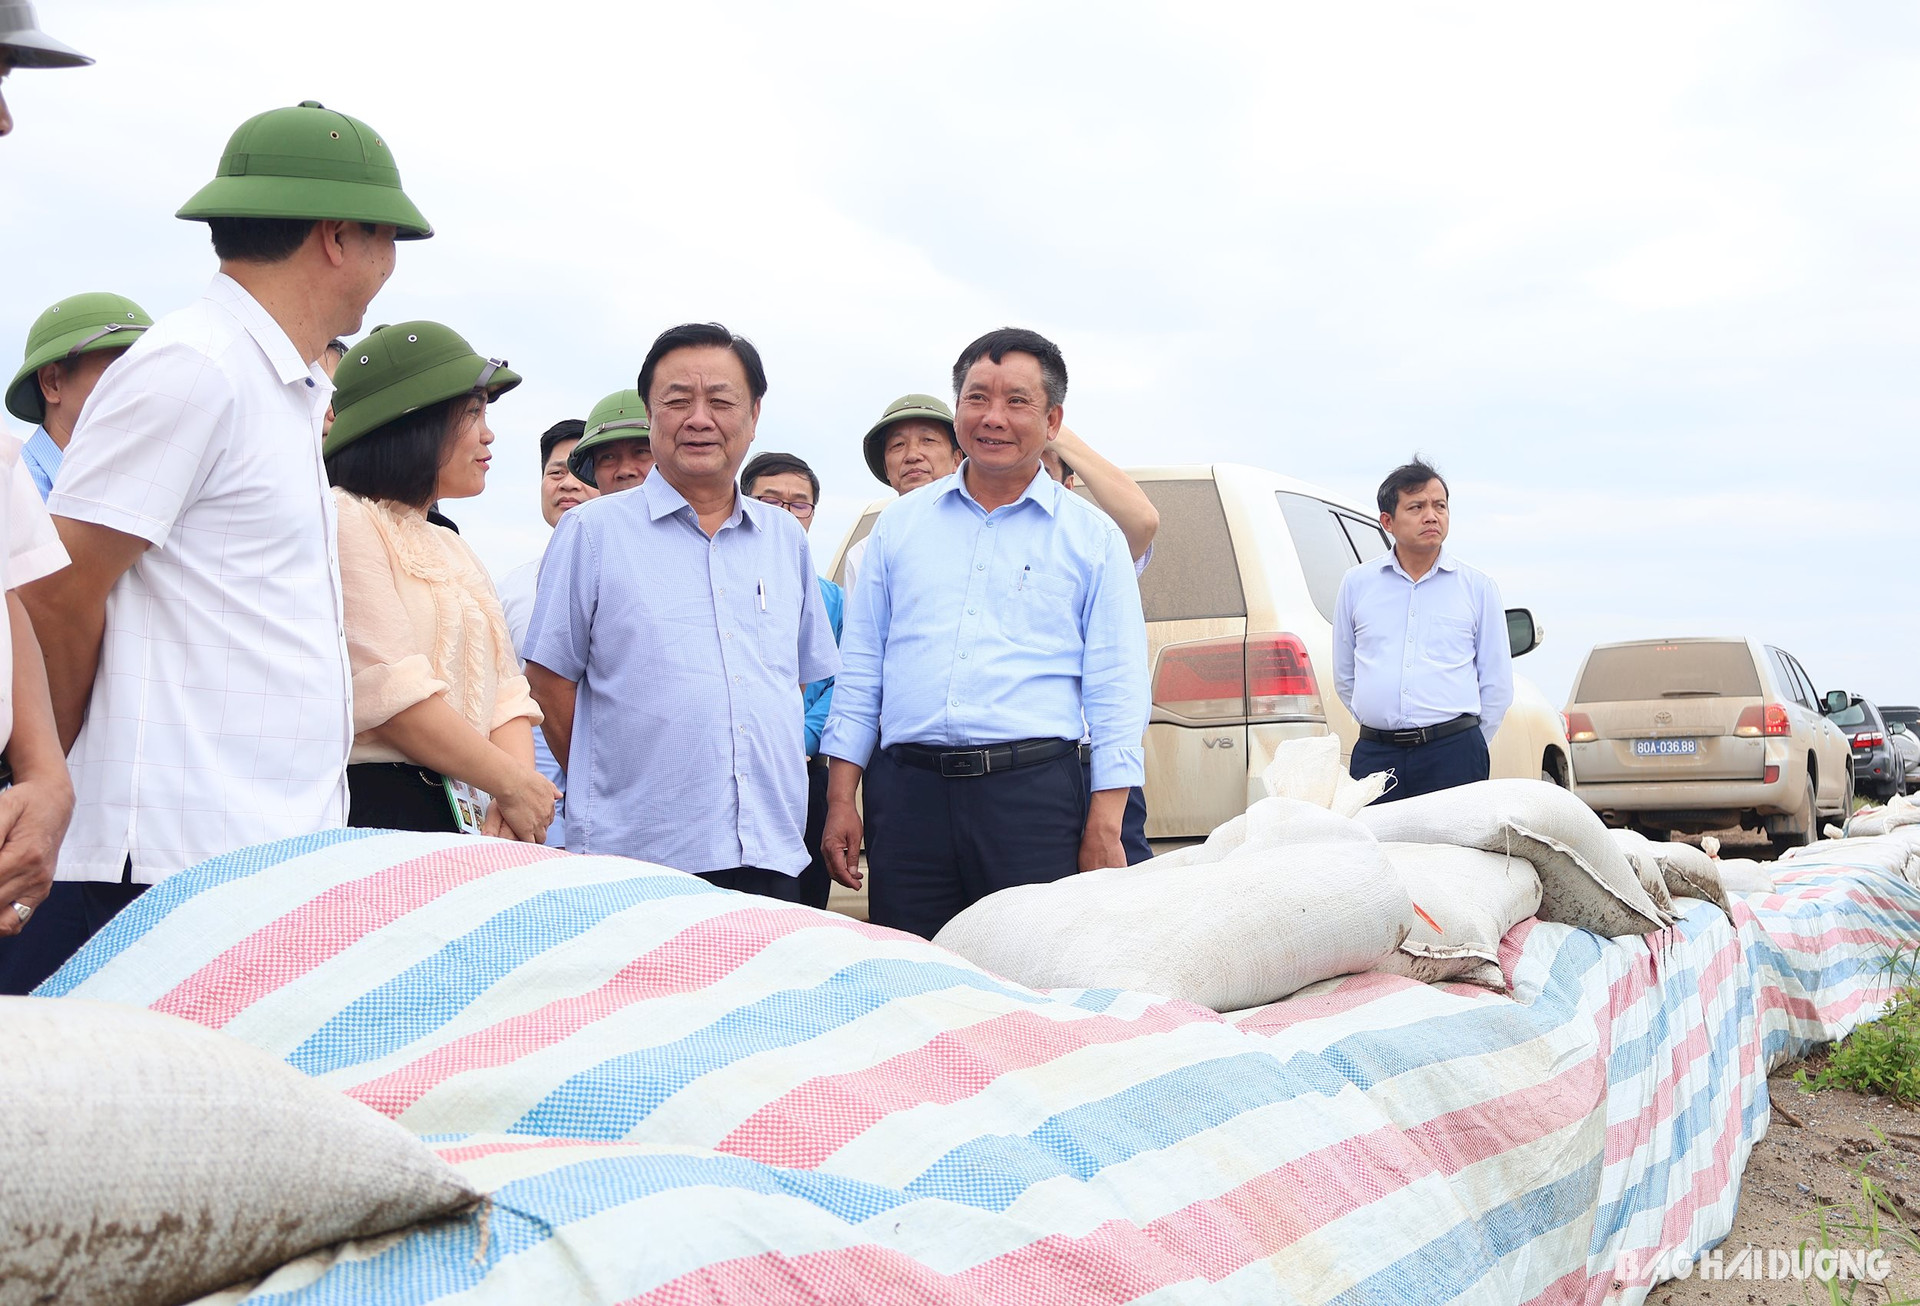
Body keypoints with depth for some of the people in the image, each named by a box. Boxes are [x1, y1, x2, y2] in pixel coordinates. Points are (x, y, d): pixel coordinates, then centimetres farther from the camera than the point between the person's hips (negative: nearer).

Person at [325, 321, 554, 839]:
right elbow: (389, 691, -15)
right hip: (373, 806, -7)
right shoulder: (345, 523, -4)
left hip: (462, 816, 8)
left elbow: (505, 694, 13)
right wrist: (511, 783, -9)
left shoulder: (452, 549, 24)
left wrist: (516, 794, -6)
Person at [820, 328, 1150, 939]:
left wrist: (1103, 830, -6)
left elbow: (1115, 689, 3)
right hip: (907, 791, 2)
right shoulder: (901, 522, 15)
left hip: (1035, 796, -2)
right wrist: (841, 801, 7)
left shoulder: (1092, 537, 8)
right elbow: (860, 668, 15)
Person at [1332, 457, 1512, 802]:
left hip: (1453, 753, -1)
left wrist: (1463, 745, 8)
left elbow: (1498, 684, 12)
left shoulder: (1478, 587, 8)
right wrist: (1383, 725, 13)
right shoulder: (1356, 583, 11)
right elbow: (1344, 676, 18)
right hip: (1375, 756, 1)